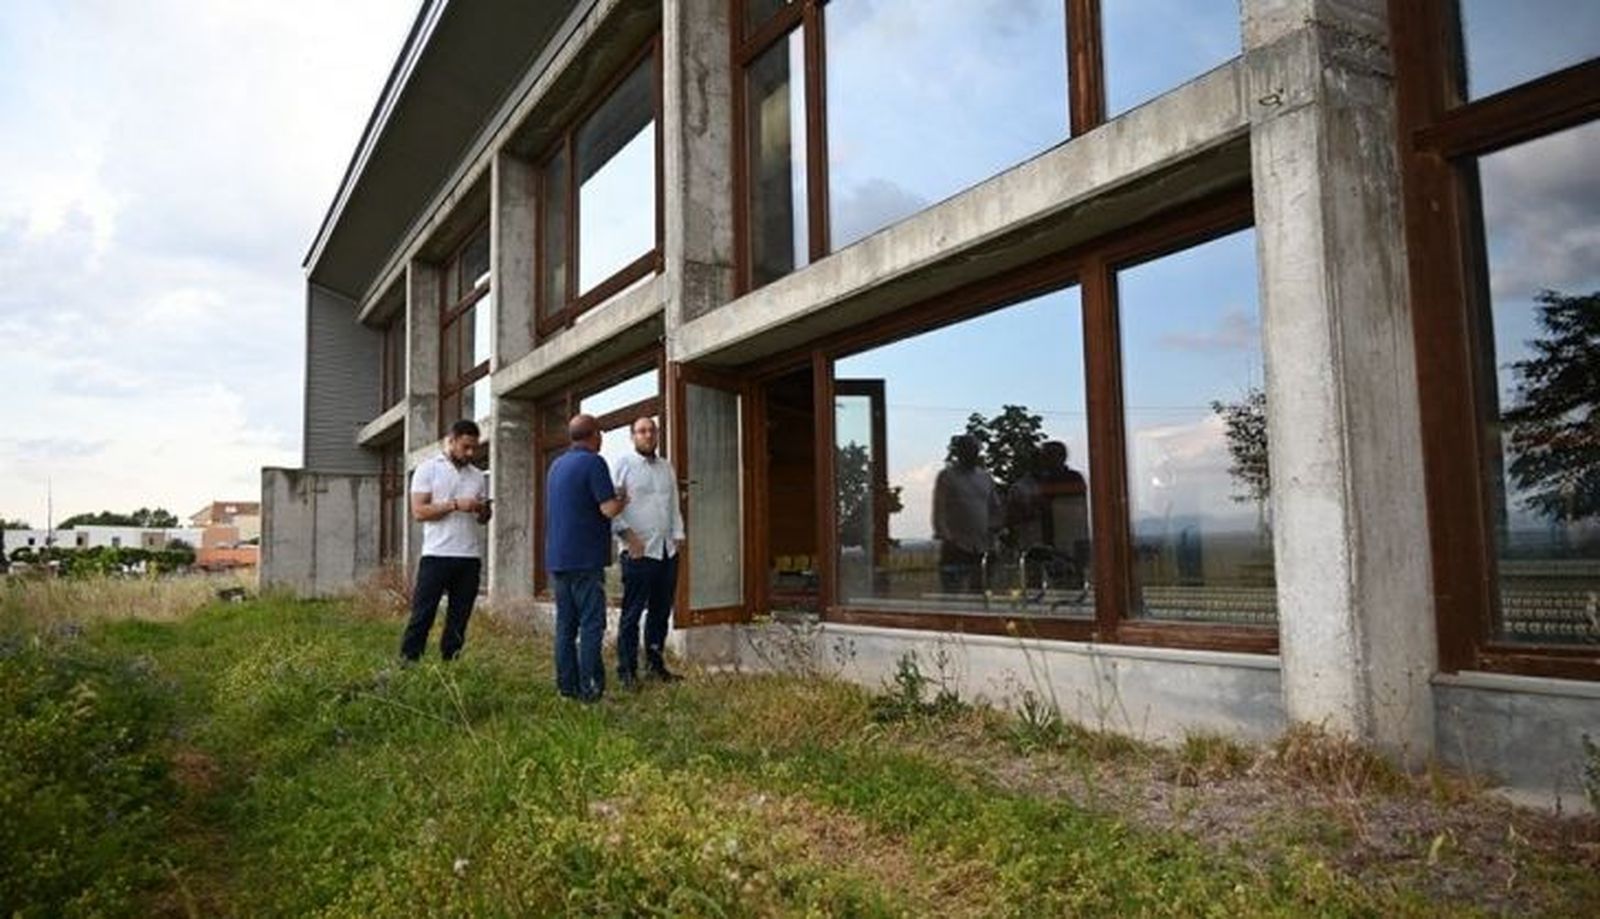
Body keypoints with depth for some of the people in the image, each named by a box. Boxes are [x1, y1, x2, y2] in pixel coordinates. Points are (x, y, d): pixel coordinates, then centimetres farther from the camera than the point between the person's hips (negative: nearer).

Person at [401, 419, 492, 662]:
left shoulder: (478, 476, 16)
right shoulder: (428, 469, 3)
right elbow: (419, 511, -6)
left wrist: (483, 511, -5)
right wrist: (455, 505, -16)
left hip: (470, 557, 4)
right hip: (437, 555, -4)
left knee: (459, 617, 6)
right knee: (422, 614, -3)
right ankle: (408, 662, 2)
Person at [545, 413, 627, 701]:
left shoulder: (556, 465, 16)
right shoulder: (593, 463, -10)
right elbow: (609, 509, -16)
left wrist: (615, 500, 22)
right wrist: (623, 499, 4)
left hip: (557, 557, 8)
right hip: (585, 558, -8)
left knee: (565, 623, 9)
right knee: (591, 624, -5)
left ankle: (567, 685, 11)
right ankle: (590, 688, -7)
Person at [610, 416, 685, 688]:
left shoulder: (666, 467, 18)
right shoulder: (623, 464, -1)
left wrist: (677, 535, 10)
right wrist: (628, 535, -14)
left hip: (667, 550, 6)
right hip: (638, 551, -6)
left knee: (661, 611, 10)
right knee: (632, 612, -3)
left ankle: (654, 663, 21)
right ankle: (627, 669, 3)